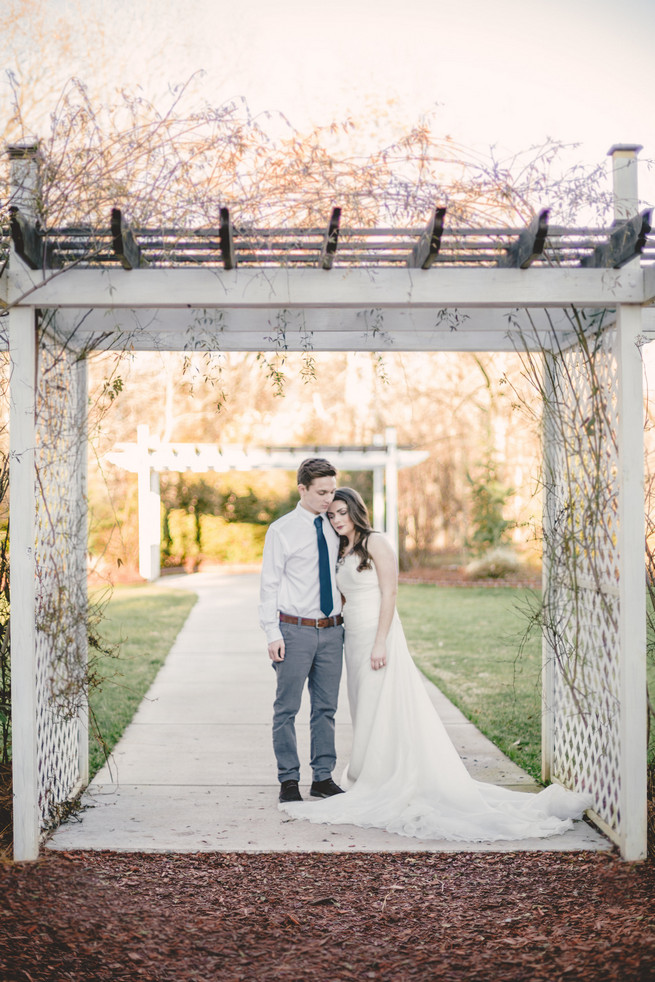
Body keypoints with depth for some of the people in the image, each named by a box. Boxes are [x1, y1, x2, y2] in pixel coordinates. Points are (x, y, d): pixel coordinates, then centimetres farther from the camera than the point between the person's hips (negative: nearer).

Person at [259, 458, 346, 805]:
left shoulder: (333, 528, 8)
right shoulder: (281, 531, -5)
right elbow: (269, 584, -5)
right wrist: (273, 633, -12)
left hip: (331, 630, 5)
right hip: (295, 631, -4)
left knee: (326, 707, 10)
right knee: (287, 708, 2)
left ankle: (323, 778, 19)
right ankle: (288, 779, 13)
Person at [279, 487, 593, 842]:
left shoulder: (374, 543, -7)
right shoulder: (342, 553, 16)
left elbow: (389, 593, -13)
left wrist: (380, 643, -19)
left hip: (378, 635, -8)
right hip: (353, 639, 8)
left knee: (384, 710, -6)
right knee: (365, 710, 7)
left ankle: (389, 785, 0)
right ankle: (371, 781, 11)